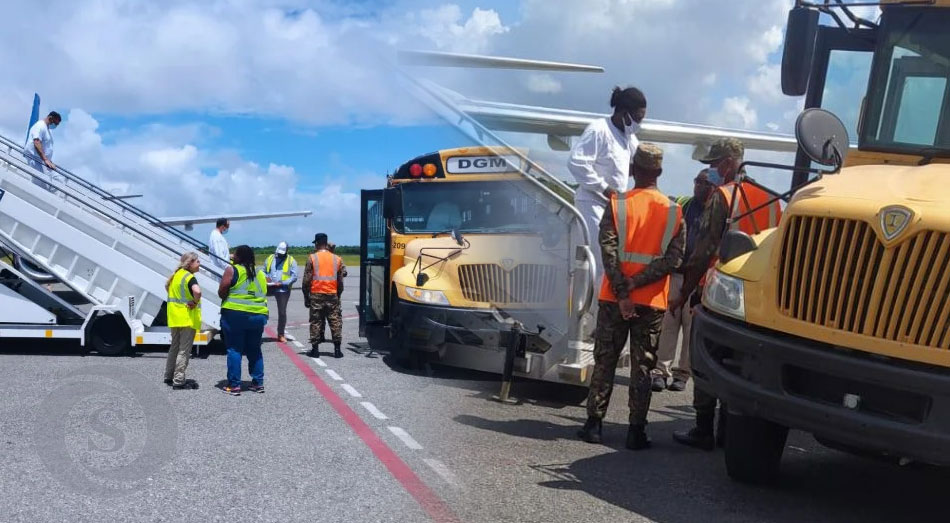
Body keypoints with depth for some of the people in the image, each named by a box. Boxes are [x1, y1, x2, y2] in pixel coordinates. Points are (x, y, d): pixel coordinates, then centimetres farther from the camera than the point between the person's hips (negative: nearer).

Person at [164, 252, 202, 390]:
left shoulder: (176, 274, 10)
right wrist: (195, 302, -19)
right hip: (187, 318, -8)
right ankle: (179, 381, 0)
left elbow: (167, 286, 29)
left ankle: (169, 377, 28)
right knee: (184, 350, -2)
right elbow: (197, 291, -36)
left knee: (174, 347, 19)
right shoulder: (189, 277, -16)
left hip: (174, 318, 8)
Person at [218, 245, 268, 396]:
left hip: (235, 314, -5)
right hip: (258, 315, 5)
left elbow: (221, 292, -4)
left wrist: (230, 297, 13)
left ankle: (234, 385, -1)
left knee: (234, 350, 1)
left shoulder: (232, 270, -3)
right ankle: (258, 383, 15)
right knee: (254, 350, 15)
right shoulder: (260, 273, 14)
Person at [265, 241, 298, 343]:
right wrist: (266, 278, -5)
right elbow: (264, 272, 19)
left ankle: (281, 335, 15)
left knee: (282, 312, 4)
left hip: (283, 290, -2)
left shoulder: (291, 261, 0)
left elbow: (294, 276, -7)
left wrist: (282, 283, -17)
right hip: (269, 287, 2)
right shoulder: (269, 259, 11)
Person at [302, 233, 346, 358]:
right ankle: (337, 349, 3)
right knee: (335, 322, 5)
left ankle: (315, 348, 6)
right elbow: (340, 281, 8)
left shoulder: (312, 258, -3)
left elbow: (306, 280, -5)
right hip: (332, 295, 2)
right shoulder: (337, 259, 6)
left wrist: (306, 297, 3)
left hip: (316, 295, -2)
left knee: (315, 321, 6)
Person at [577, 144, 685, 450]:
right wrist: (636, 283, -10)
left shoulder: (617, 205, -5)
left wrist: (622, 292, -12)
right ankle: (636, 431, 7)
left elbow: (609, 252, -13)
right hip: (652, 303, 1)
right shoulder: (673, 212, 1)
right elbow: (673, 259, -7)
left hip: (615, 299, -1)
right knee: (642, 367, 7)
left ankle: (594, 423, 10)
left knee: (605, 361, 9)